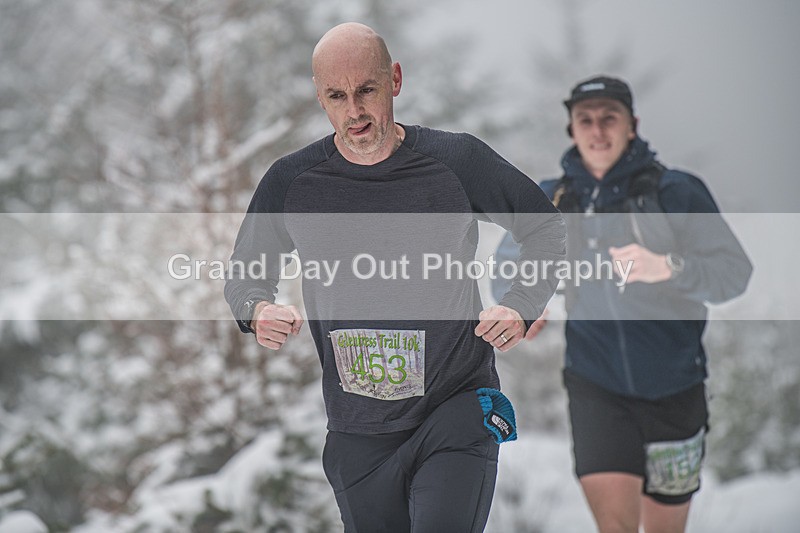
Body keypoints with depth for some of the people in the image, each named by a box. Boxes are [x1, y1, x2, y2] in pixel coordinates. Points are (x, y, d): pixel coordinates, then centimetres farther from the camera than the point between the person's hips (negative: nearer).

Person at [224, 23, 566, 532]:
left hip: (458, 413, -3)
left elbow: (548, 229, 9)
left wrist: (521, 307, -7)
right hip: (357, 434, 3)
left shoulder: (457, 160, -5)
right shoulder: (292, 181, -1)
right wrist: (259, 310, -10)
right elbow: (244, 274, 13)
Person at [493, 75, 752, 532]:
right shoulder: (552, 200, 5)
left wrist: (668, 267, -30)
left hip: (673, 386, 0)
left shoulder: (677, 191, -5)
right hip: (595, 384, 1)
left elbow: (735, 271, -12)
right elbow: (507, 264, 20)